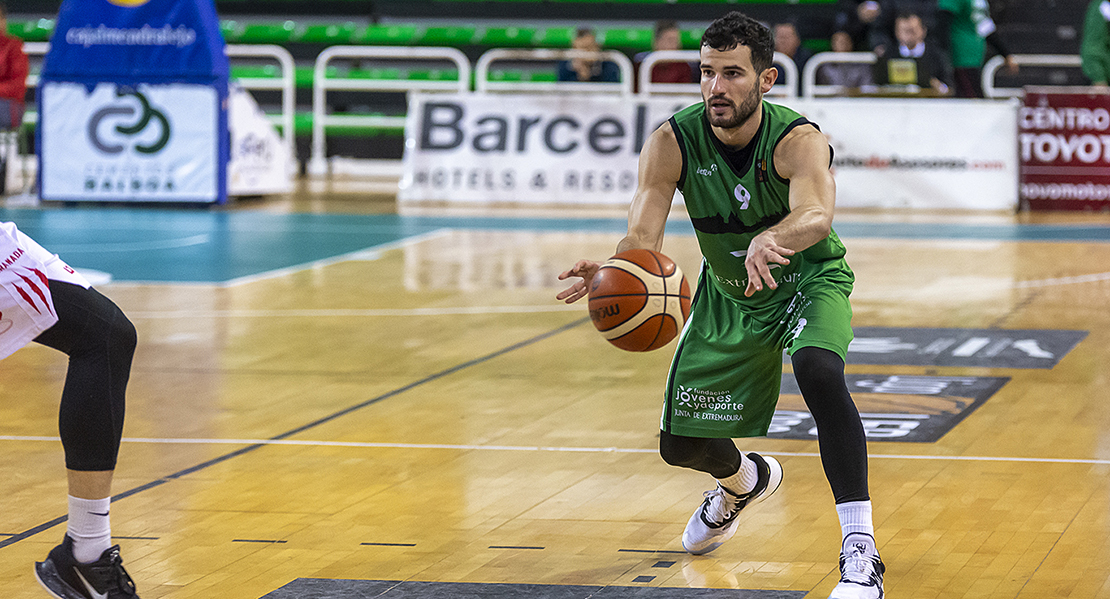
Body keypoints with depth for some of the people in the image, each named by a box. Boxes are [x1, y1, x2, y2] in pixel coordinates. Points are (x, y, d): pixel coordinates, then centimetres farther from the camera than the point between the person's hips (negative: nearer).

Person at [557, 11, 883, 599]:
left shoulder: (798, 139, -30)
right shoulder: (672, 142, -21)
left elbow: (816, 215, -49)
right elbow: (641, 237, -27)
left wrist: (770, 239, -72)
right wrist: (610, 272, -50)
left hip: (808, 280, -4)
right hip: (727, 295, 4)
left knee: (818, 372, -36)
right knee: (681, 445, 8)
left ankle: (860, 550, -31)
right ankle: (742, 481, 49)